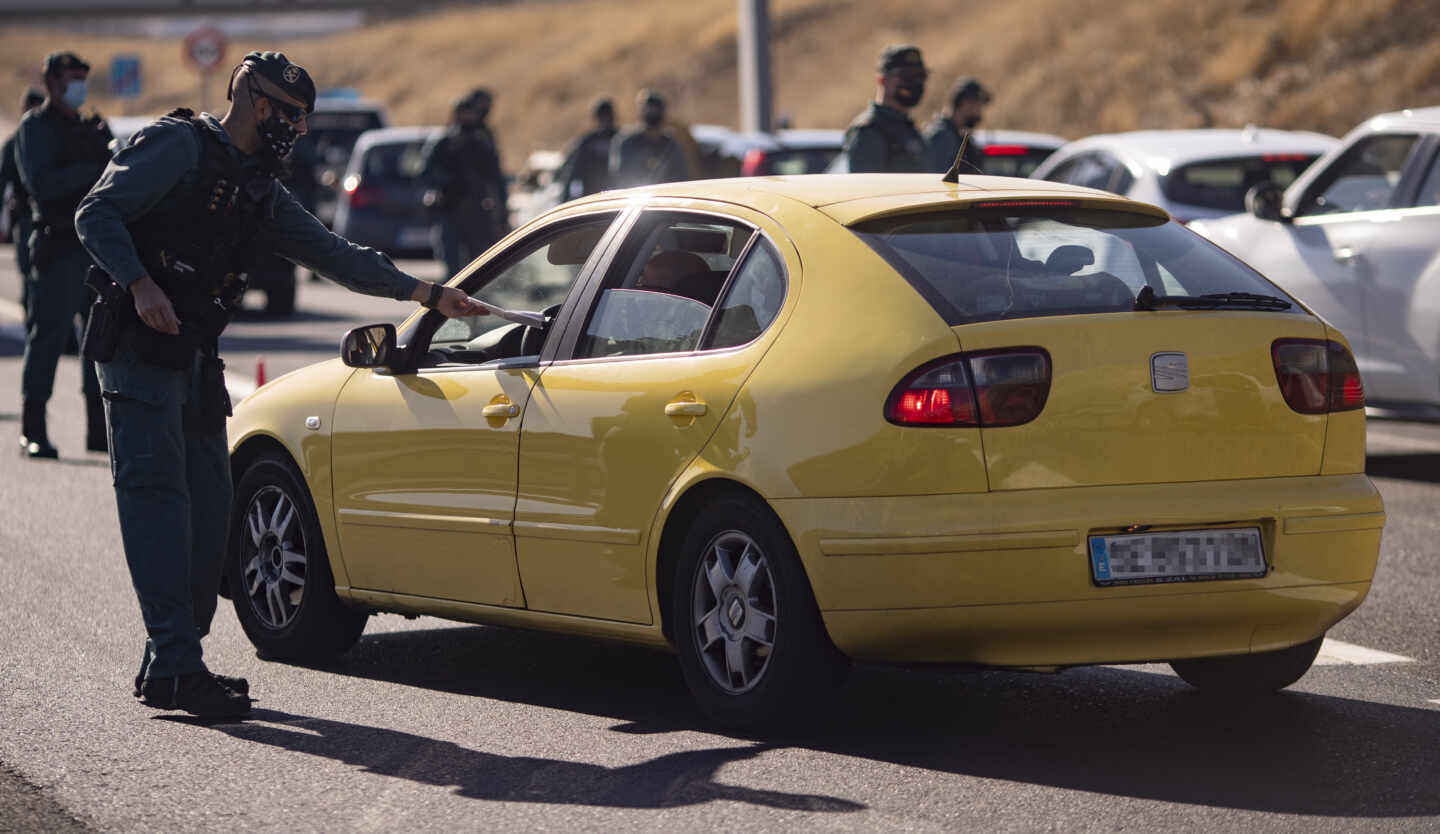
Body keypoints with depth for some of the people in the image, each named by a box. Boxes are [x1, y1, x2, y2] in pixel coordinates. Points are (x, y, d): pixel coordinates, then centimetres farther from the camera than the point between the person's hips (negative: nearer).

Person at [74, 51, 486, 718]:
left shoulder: (260, 193, 20)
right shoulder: (179, 146, -5)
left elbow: (333, 255, 25)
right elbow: (96, 213, -11)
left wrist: (428, 294, 23)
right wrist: (141, 285, -25)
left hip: (195, 358, 9)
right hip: (139, 348, -9)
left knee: (208, 505, 5)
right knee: (158, 497, -13)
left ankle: (169, 663, 11)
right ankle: (174, 666, -17)